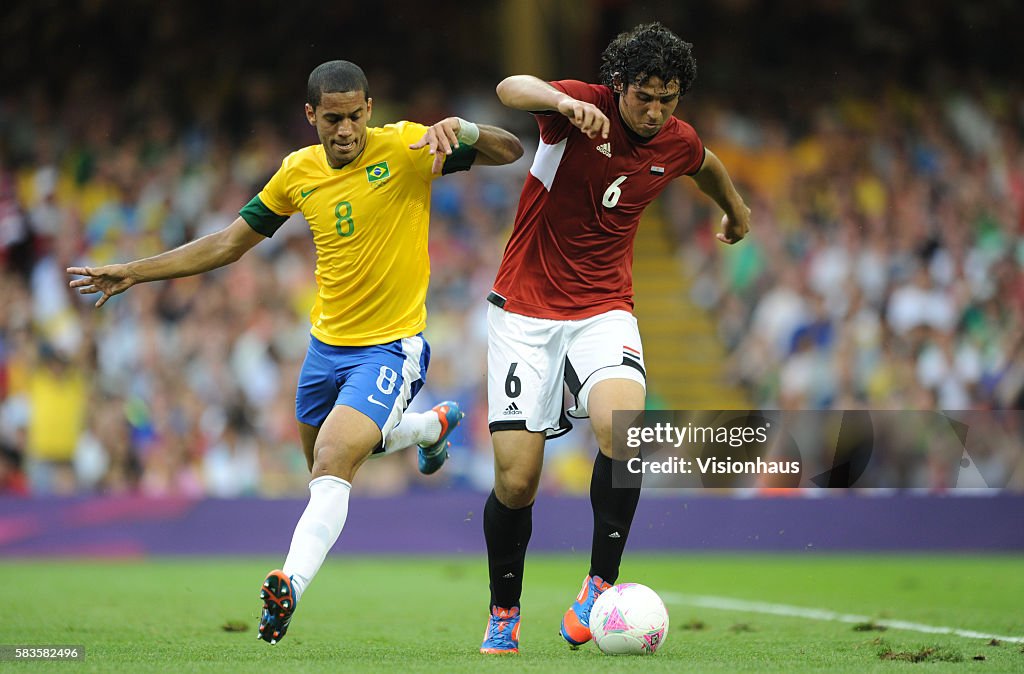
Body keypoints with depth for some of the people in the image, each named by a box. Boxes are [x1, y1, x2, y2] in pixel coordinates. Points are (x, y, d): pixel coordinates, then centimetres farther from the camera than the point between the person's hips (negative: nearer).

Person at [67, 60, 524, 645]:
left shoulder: (405, 148, -14)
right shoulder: (299, 173, 0)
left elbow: (511, 152, -17)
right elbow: (228, 244, 9)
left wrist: (463, 130, -38)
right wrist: (134, 273, 6)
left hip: (391, 345, -6)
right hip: (327, 343, 7)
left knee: (333, 460, -26)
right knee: (326, 456, 27)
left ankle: (290, 587, -30)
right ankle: (434, 424, 52)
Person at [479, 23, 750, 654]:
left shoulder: (678, 142, 0)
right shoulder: (583, 107, -14)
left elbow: (708, 166, 25)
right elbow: (511, 88, -36)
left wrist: (736, 211, 44)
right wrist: (563, 102, -56)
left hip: (604, 308, 2)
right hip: (526, 307, -2)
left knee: (622, 425, -30)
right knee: (517, 479, -6)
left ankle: (601, 583, -15)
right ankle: (504, 612, 19)